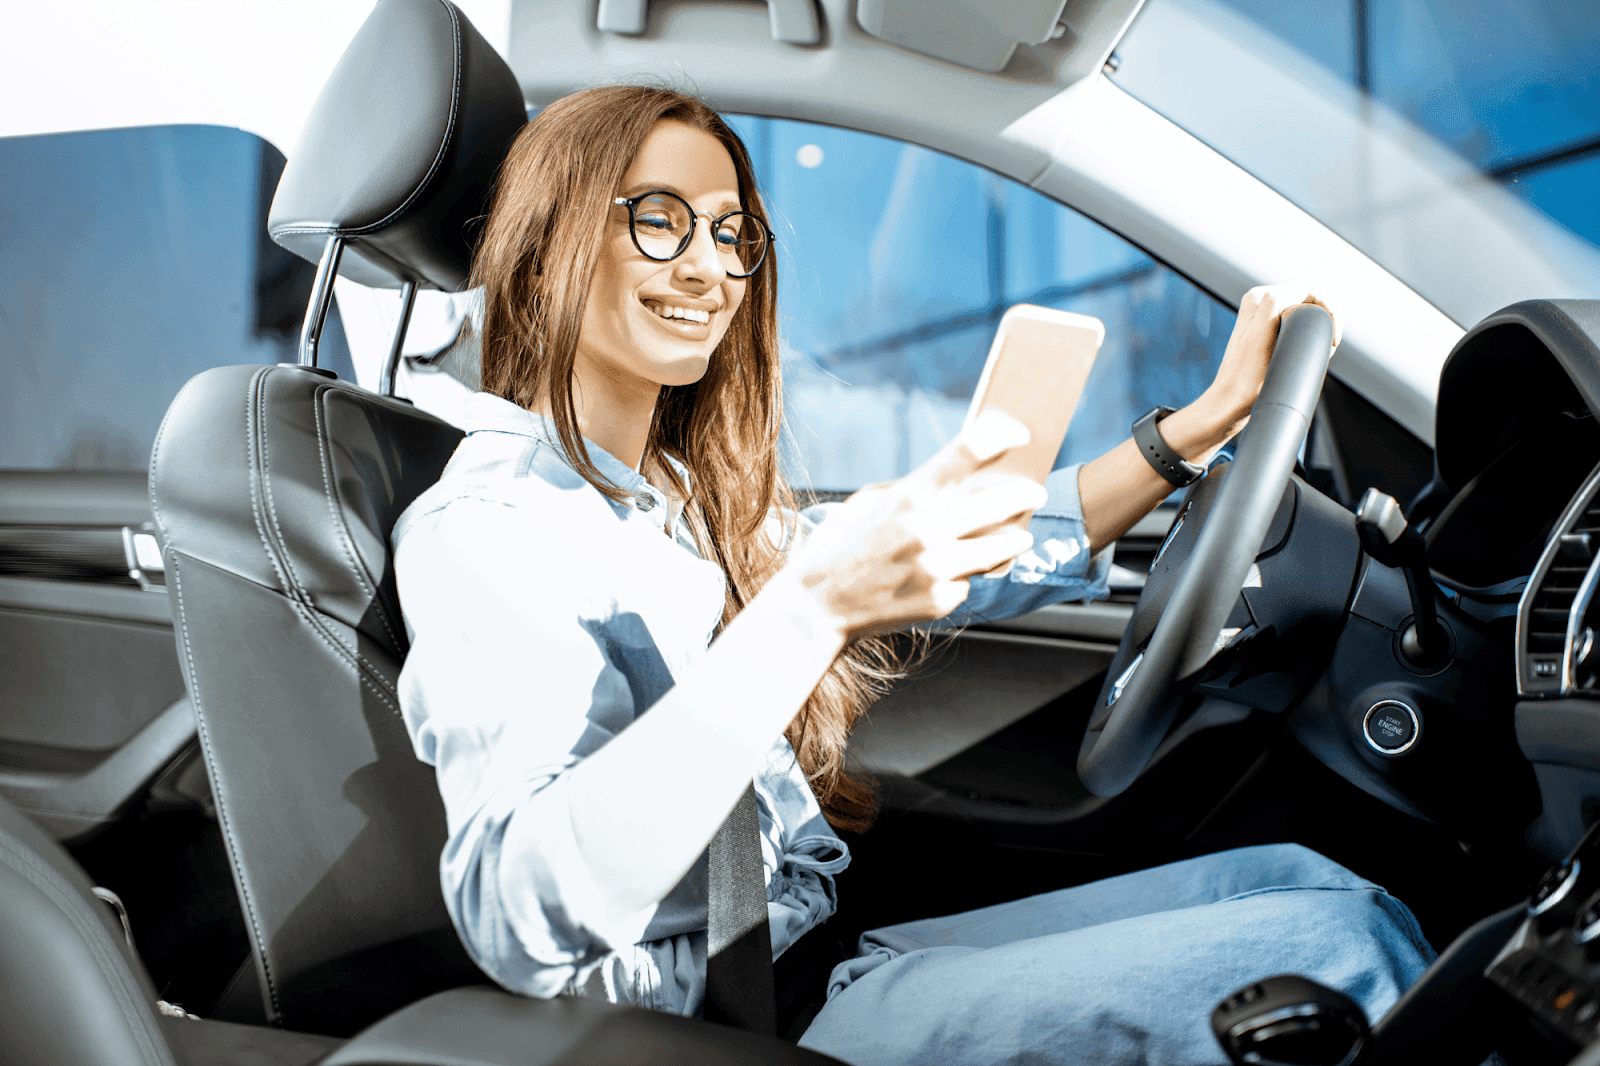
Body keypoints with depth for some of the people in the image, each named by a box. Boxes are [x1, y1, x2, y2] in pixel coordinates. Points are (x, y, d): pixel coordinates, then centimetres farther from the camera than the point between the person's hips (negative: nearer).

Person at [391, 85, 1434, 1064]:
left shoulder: (701, 500, 13)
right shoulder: (480, 529, -14)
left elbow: (965, 560, 19)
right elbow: (519, 922, -30)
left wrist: (1205, 423, 9)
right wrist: (810, 610, -37)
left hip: (830, 952, 9)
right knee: (1338, 951, -16)